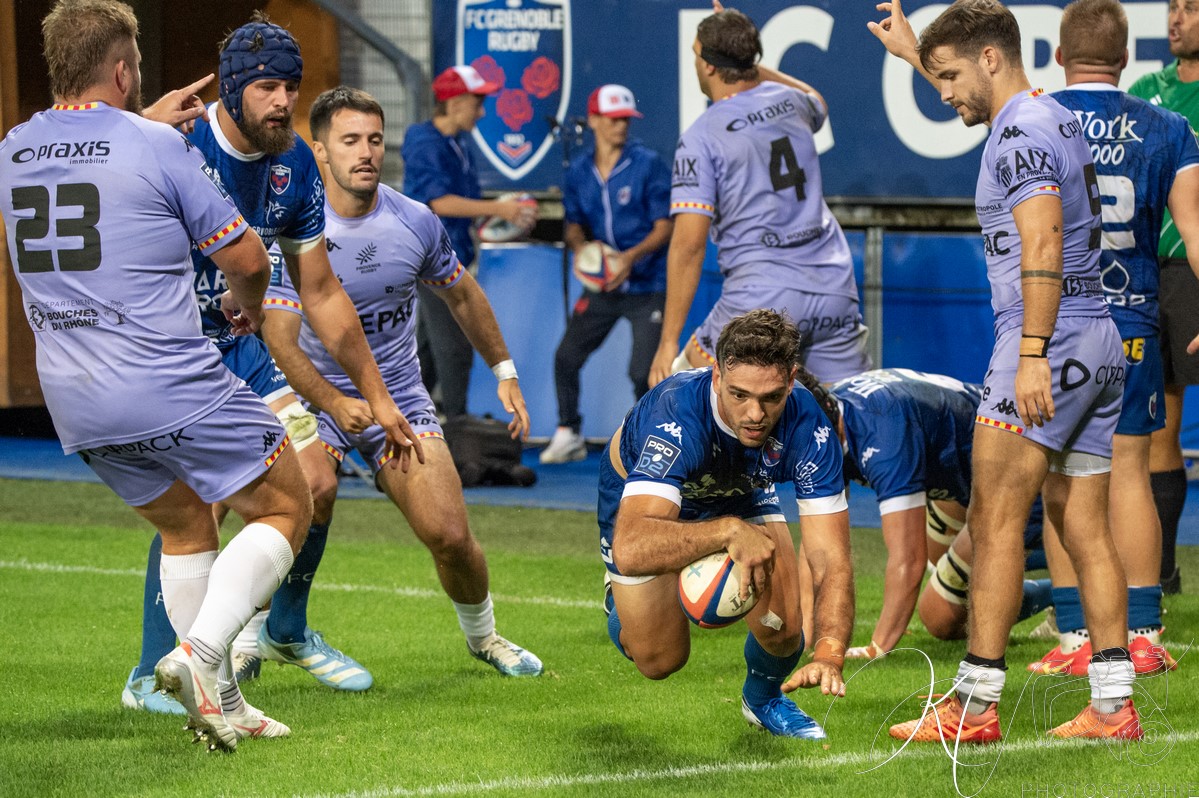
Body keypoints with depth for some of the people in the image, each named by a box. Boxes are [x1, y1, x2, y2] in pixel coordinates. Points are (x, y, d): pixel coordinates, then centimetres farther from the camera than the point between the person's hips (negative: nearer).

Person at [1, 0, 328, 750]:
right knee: (285, 508, 8)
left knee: (186, 528, 23)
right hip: (172, 386, -7)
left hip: (74, 399, 7)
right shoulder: (159, 148, -11)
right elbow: (246, 256, -5)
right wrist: (250, 303, 17)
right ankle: (200, 652, -9)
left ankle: (219, 702, 17)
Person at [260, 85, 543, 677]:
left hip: (400, 397, 2)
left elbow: (462, 295, 15)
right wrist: (333, 403, -34)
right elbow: (280, 337, -20)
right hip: (317, 397, -2)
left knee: (450, 536, -9)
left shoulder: (415, 223, -4)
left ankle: (482, 634, 21)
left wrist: (504, 372, 15)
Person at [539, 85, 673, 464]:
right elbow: (574, 225, 11)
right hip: (602, 285, 5)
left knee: (643, 372, -12)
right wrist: (580, 248, -12)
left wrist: (632, 256, -26)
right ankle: (568, 435, 20)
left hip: (647, 286, -5)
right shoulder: (579, 170, 4)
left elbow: (664, 228, -10)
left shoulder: (648, 165, -9)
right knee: (566, 357, 4)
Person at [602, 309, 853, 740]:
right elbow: (631, 550, -56)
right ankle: (621, 606, 34)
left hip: (742, 495, 2)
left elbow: (831, 559, -36)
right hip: (642, 496, -2)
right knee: (660, 660, -4)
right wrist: (729, 530, -67)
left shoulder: (806, 426, -36)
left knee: (781, 631, -17)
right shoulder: (677, 417, -46)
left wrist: (829, 655, -53)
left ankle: (764, 696, 21)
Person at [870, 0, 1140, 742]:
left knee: (996, 520, -7)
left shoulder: (1020, 134, -12)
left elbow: (1043, 246, -22)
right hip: (1102, 343, 9)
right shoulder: (1058, 118, 17)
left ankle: (975, 705, -8)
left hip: (1050, 347, -9)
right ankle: (1114, 704, 4)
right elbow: (988, 103, 41)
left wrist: (1032, 354, -27)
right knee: (1084, 527, 8)